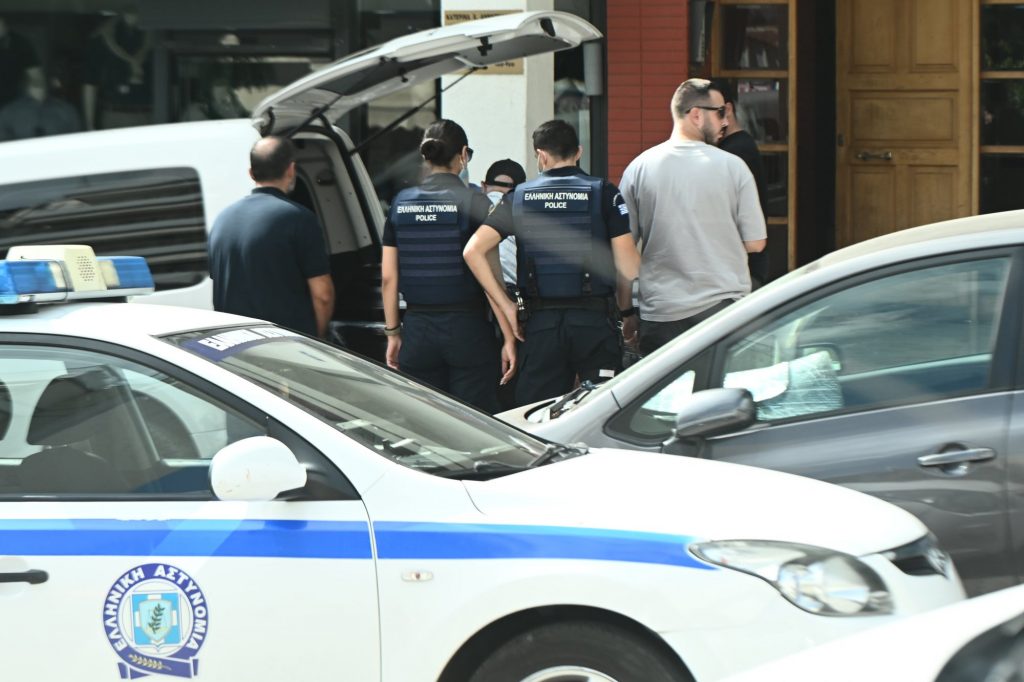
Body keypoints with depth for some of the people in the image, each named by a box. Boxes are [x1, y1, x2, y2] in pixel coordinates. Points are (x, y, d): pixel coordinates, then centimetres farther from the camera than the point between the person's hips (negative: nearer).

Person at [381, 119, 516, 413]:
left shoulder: (401, 204, 4)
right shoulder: (474, 202, -7)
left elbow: (388, 278, 5)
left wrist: (393, 333, 14)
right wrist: (508, 338, -6)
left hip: (417, 330, 4)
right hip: (467, 328, -3)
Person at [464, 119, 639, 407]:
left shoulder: (519, 197, 6)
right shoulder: (604, 193, 0)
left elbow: (473, 251, 1)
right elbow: (628, 264, -6)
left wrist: (506, 306, 4)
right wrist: (627, 311, 10)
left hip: (540, 322, 2)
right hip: (595, 319, -2)